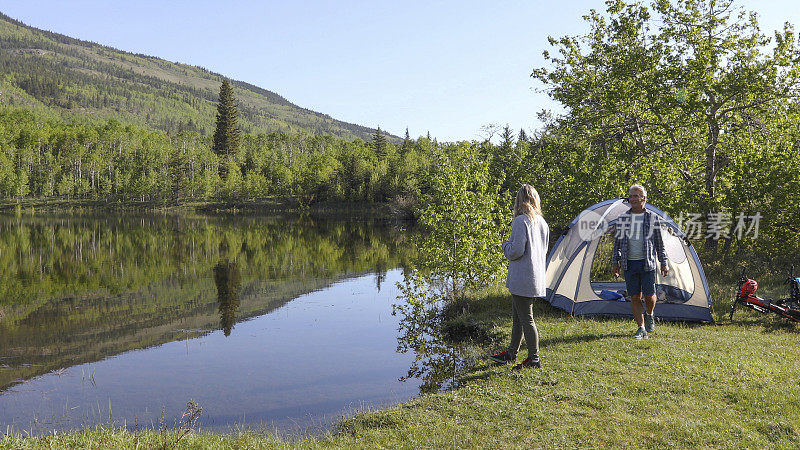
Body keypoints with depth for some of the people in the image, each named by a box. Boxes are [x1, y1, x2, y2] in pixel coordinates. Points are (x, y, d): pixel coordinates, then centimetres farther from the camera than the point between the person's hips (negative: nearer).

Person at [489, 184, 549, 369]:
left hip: (522, 277, -9)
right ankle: (511, 353, 29)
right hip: (536, 276, 9)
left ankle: (534, 359, 4)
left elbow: (516, 251, -21)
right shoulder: (542, 222, 10)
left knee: (526, 318, -2)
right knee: (517, 316, 18)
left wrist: (505, 245, 1)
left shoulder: (521, 221, -15)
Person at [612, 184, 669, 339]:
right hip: (629, 264, 2)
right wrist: (615, 262, 7)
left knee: (648, 295, -6)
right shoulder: (623, 218, 8)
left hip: (647, 263, -2)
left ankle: (650, 315, 27)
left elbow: (659, 243, 7)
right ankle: (641, 329, 8)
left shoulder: (653, 218, 4)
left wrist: (664, 263, 5)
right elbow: (617, 242, 12)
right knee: (635, 297, 1)